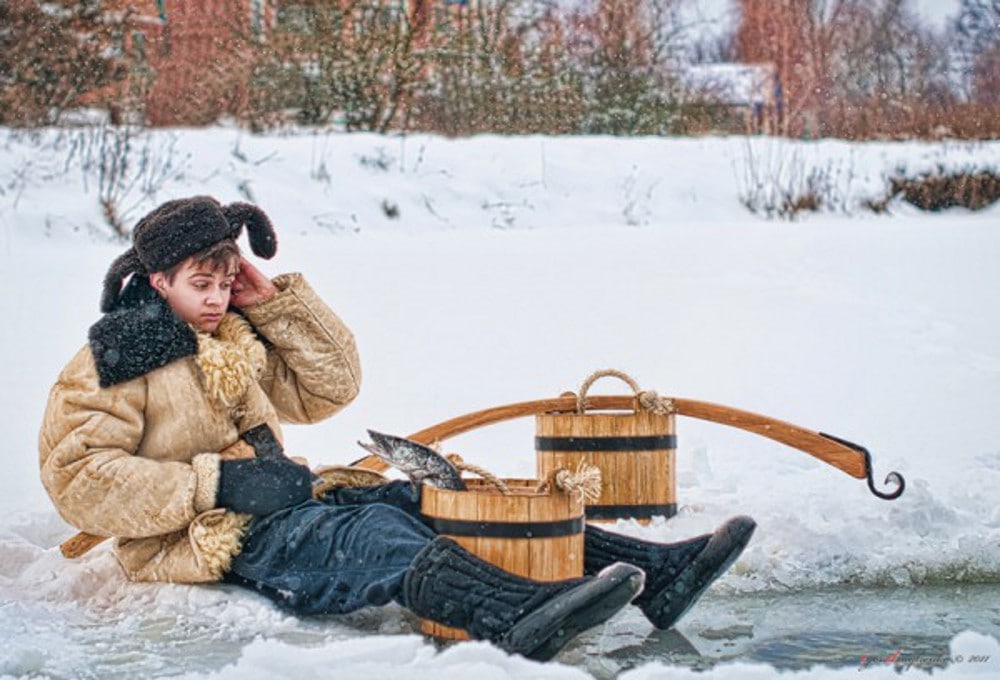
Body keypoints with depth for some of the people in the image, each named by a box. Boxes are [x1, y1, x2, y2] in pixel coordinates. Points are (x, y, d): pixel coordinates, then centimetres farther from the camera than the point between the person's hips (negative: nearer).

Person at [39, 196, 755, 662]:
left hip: (285, 504, 8)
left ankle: (656, 571, -23)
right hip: (214, 541, -8)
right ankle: (519, 618, -68)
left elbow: (333, 384, 22)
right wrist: (214, 483, -19)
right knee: (374, 533, -37)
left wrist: (275, 299, 10)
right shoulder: (108, 364, -2)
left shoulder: (235, 338, 21)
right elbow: (78, 479, -13)